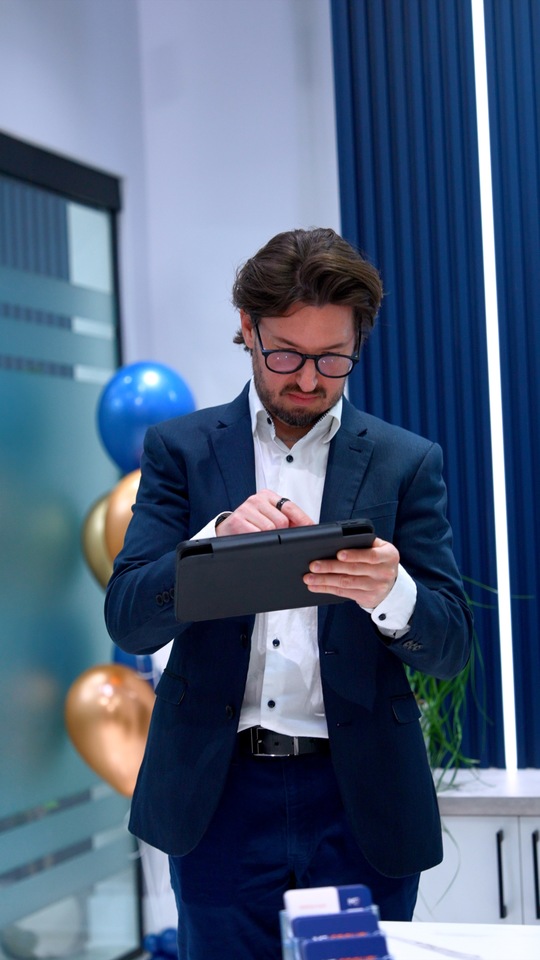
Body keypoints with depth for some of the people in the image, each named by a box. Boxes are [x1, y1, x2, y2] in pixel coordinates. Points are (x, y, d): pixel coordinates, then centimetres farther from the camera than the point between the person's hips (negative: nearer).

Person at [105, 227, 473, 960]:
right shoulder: (181, 449, 5)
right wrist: (220, 538, -22)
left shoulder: (407, 462, 5)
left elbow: (449, 647, 0)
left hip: (361, 799, 0)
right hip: (221, 796, 0)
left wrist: (388, 592, -23)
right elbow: (127, 619, -3)